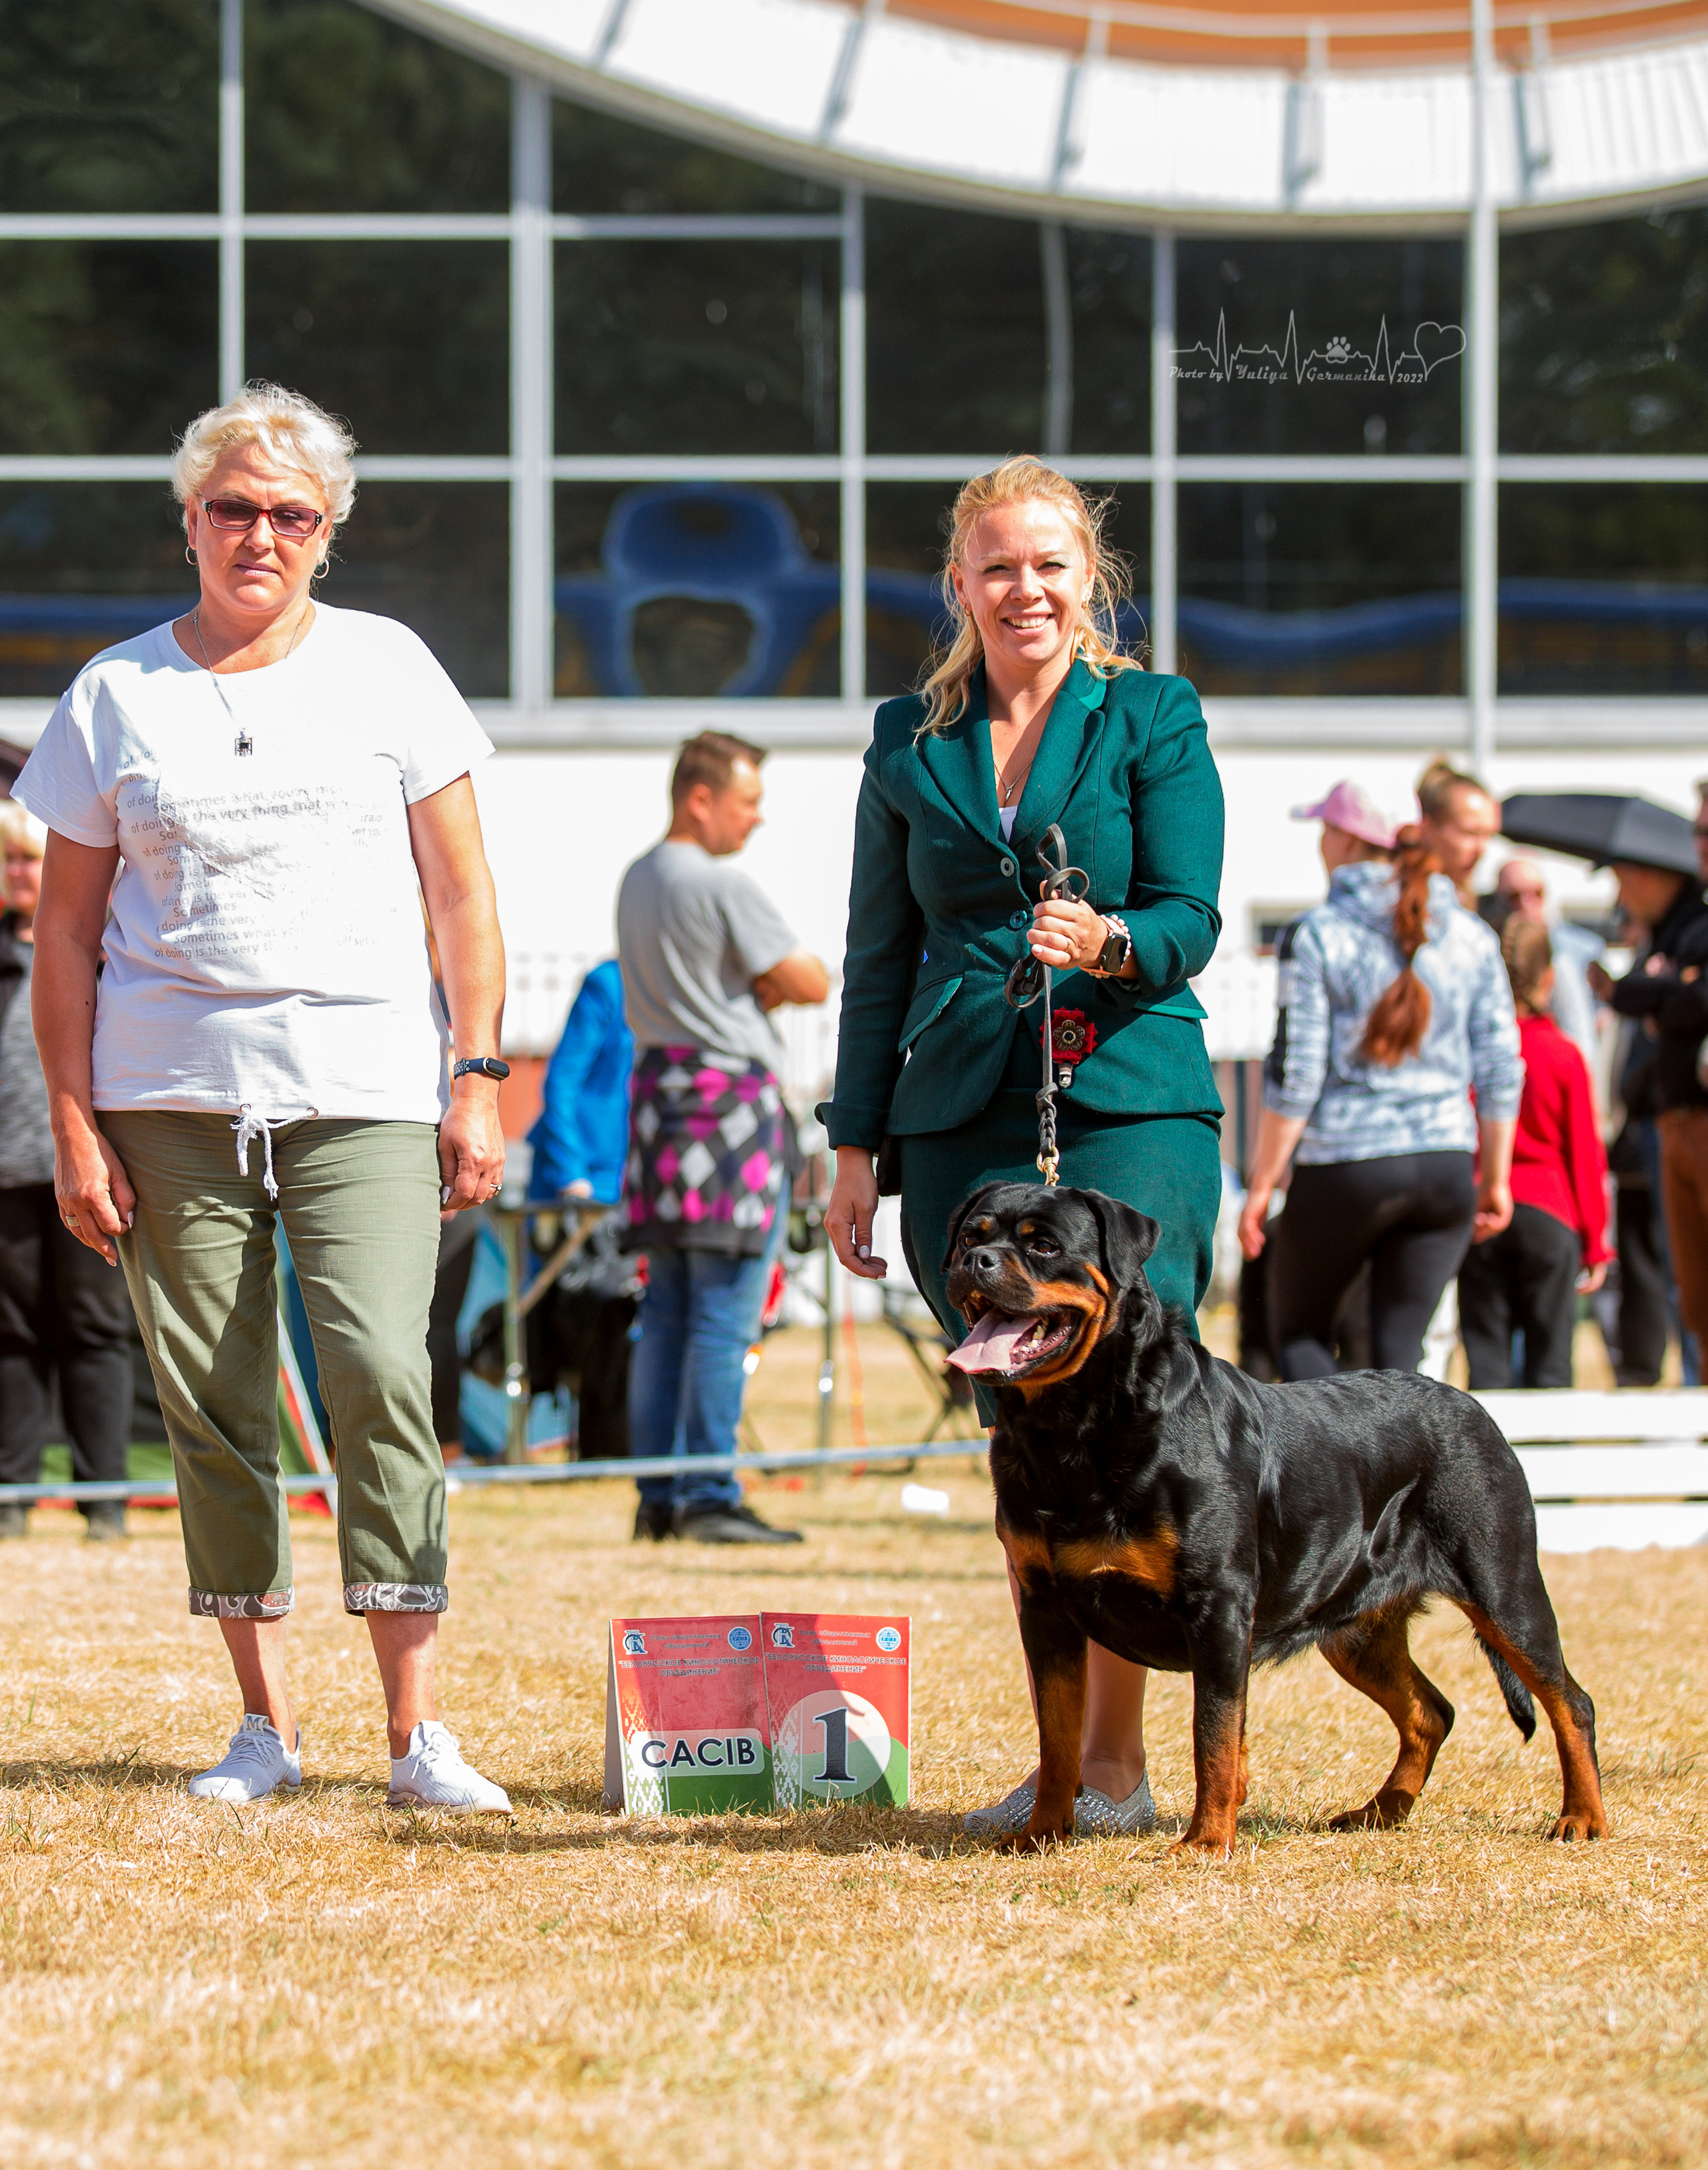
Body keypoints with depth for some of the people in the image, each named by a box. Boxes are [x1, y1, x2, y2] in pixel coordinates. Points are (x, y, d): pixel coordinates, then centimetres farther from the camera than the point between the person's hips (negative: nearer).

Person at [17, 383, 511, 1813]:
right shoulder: (119, 695, 8)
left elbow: (461, 894, 9)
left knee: (380, 1371, -16)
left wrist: (478, 1080, 1)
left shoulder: (384, 667, 8)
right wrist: (72, 1127, 3)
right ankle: (266, 1722, 11)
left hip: (365, 1086, -2)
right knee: (213, 1403, 1)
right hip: (171, 1093, 2)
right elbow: (66, 929, 10)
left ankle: (418, 1732, -14)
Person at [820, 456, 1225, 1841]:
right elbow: (881, 955, 17)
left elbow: (1192, 920, -1)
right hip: (964, 1119, 3)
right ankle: (1060, 1755, 7)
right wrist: (857, 1144, 12)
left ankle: (1120, 1762, -9)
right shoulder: (910, 743, 14)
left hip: (1129, 1102, -3)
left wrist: (1105, 942, -23)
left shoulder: (1155, 722, 5)